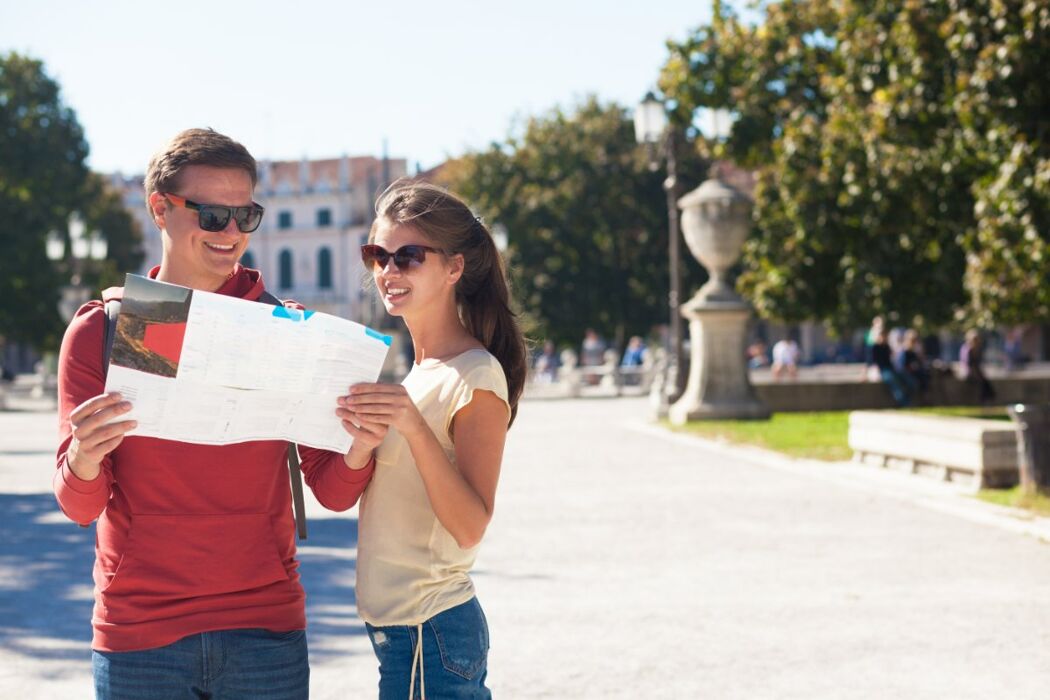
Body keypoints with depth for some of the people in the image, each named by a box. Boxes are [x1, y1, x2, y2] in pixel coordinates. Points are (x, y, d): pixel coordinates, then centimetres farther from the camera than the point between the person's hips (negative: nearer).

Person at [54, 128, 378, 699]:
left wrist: (358, 450, -20)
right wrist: (82, 462, -26)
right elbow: (80, 507, -4)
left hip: (266, 630, 1)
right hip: (139, 633, -1)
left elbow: (331, 492, 2)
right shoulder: (100, 330, 0)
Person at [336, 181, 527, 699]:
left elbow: (470, 527, -21)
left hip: (431, 635, -8)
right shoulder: (418, 372, 13)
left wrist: (413, 427, -31)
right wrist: (361, 438, 1)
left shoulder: (476, 377, -12)